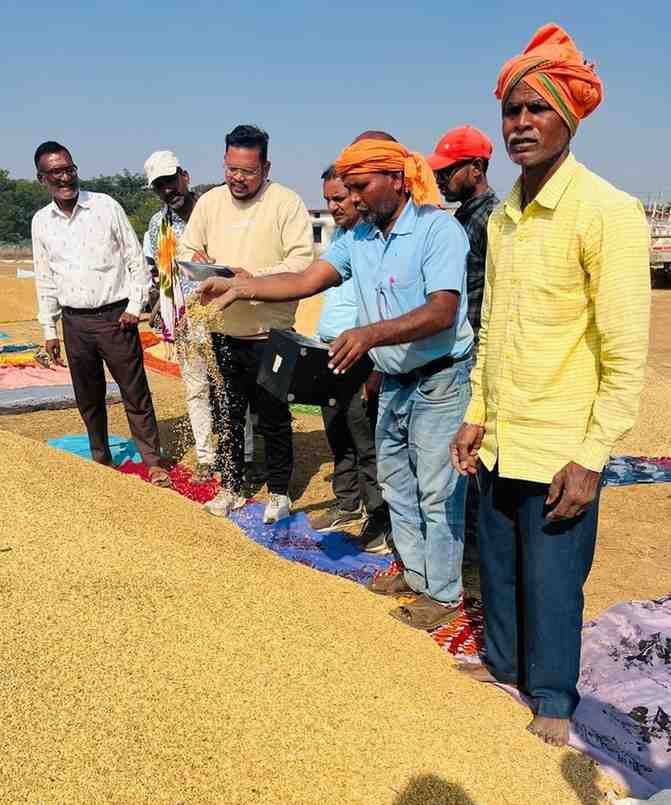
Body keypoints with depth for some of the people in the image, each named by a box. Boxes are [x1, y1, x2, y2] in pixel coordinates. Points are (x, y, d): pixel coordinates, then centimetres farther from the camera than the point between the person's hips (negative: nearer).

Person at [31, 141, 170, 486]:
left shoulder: (106, 206, -4)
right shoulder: (41, 221, 6)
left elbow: (136, 259, 0)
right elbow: (45, 280, 12)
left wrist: (135, 305, -7)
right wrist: (49, 330, 11)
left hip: (115, 316, -3)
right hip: (74, 322, 4)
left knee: (135, 394, 0)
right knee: (88, 398, 13)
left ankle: (153, 462, 10)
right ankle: (101, 459, 30)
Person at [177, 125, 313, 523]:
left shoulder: (286, 203, -8)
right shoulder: (210, 201, 8)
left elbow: (302, 261, -16)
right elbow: (186, 249, 13)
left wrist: (255, 277, -26)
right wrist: (196, 259, -10)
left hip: (269, 334, -5)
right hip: (222, 331, 5)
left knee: (274, 418, 6)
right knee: (228, 416, 15)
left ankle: (279, 492, 23)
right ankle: (231, 489, 30)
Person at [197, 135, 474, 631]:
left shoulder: (439, 229, -17)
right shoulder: (358, 237, 5)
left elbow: (442, 311, -28)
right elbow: (306, 281, -2)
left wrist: (370, 334, -38)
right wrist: (240, 287, -13)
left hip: (440, 380, -8)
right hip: (394, 382, 8)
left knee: (436, 490, 1)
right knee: (395, 481, 18)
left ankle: (444, 594, 17)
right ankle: (416, 571, 36)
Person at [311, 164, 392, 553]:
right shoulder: (338, 236, 17)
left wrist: (374, 367, -20)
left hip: (360, 356, -8)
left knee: (367, 443, -3)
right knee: (338, 436, 14)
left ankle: (380, 518, 8)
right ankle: (347, 504, 28)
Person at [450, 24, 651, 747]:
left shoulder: (607, 211, -13)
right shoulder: (502, 217, 8)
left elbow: (627, 353, -14)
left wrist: (591, 458, -15)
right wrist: (476, 415, 12)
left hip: (559, 448, -6)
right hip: (498, 439, 6)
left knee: (552, 581, 8)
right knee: (498, 565, 19)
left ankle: (553, 696, 31)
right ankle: (502, 659, 42)